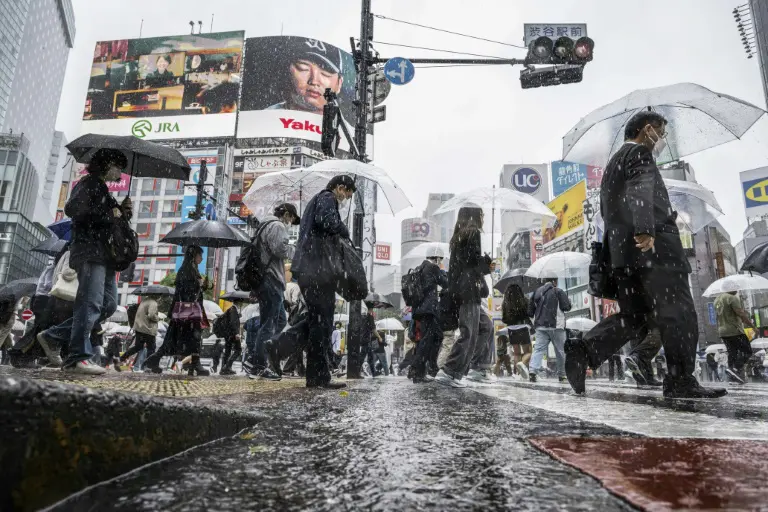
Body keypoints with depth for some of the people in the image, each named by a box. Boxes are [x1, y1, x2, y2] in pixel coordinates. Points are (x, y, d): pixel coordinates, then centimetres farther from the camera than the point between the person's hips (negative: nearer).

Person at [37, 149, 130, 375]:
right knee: (90, 303, -15)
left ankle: (53, 336, 12)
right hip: (89, 251, -9)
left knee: (109, 304, 6)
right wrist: (109, 214, -13)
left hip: (103, 253, 9)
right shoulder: (89, 183, -1)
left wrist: (123, 211, 8)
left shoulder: (103, 189, 26)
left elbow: (113, 223, 27)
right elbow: (72, 208, -18)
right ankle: (78, 358, -15)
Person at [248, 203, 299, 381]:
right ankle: (259, 366, -6)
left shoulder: (264, 226, 25)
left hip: (262, 280, 11)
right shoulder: (278, 226, -7)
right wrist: (296, 250, -4)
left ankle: (258, 358, 15)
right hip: (271, 281, -11)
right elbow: (281, 249, -21)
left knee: (280, 320, 16)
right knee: (269, 324, -8)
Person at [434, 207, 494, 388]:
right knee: (468, 333, -7)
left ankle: (477, 369, 18)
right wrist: (488, 265, 3)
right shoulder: (473, 233, -6)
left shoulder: (458, 236, 18)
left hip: (459, 290, 9)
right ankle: (448, 373, -10)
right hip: (470, 290, -9)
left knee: (485, 327, 18)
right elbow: (475, 261, -15)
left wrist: (485, 266, 16)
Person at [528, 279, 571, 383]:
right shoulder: (558, 291, -4)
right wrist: (569, 301, 12)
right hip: (555, 326, -4)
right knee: (561, 351, 9)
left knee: (538, 349, -3)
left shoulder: (536, 292, 12)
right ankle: (562, 374, 16)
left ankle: (533, 370, -22)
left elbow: (530, 311, 14)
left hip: (540, 326, 4)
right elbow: (567, 307, -8)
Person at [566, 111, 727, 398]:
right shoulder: (639, 153, 2)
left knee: (634, 317, 7)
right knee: (678, 312, -2)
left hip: (622, 251, 9)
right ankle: (681, 380, -1)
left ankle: (584, 351, -12)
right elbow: (640, 191, -18)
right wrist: (645, 229, -32)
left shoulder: (613, 163, 30)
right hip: (653, 246, -9)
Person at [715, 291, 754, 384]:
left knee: (732, 352, 13)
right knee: (747, 351, -3)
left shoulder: (717, 299, 15)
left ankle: (733, 376, 12)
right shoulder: (732, 298, -13)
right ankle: (734, 369, -16)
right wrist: (752, 325, -13)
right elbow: (741, 314, -19)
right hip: (734, 331, -8)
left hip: (722, 332, 8)